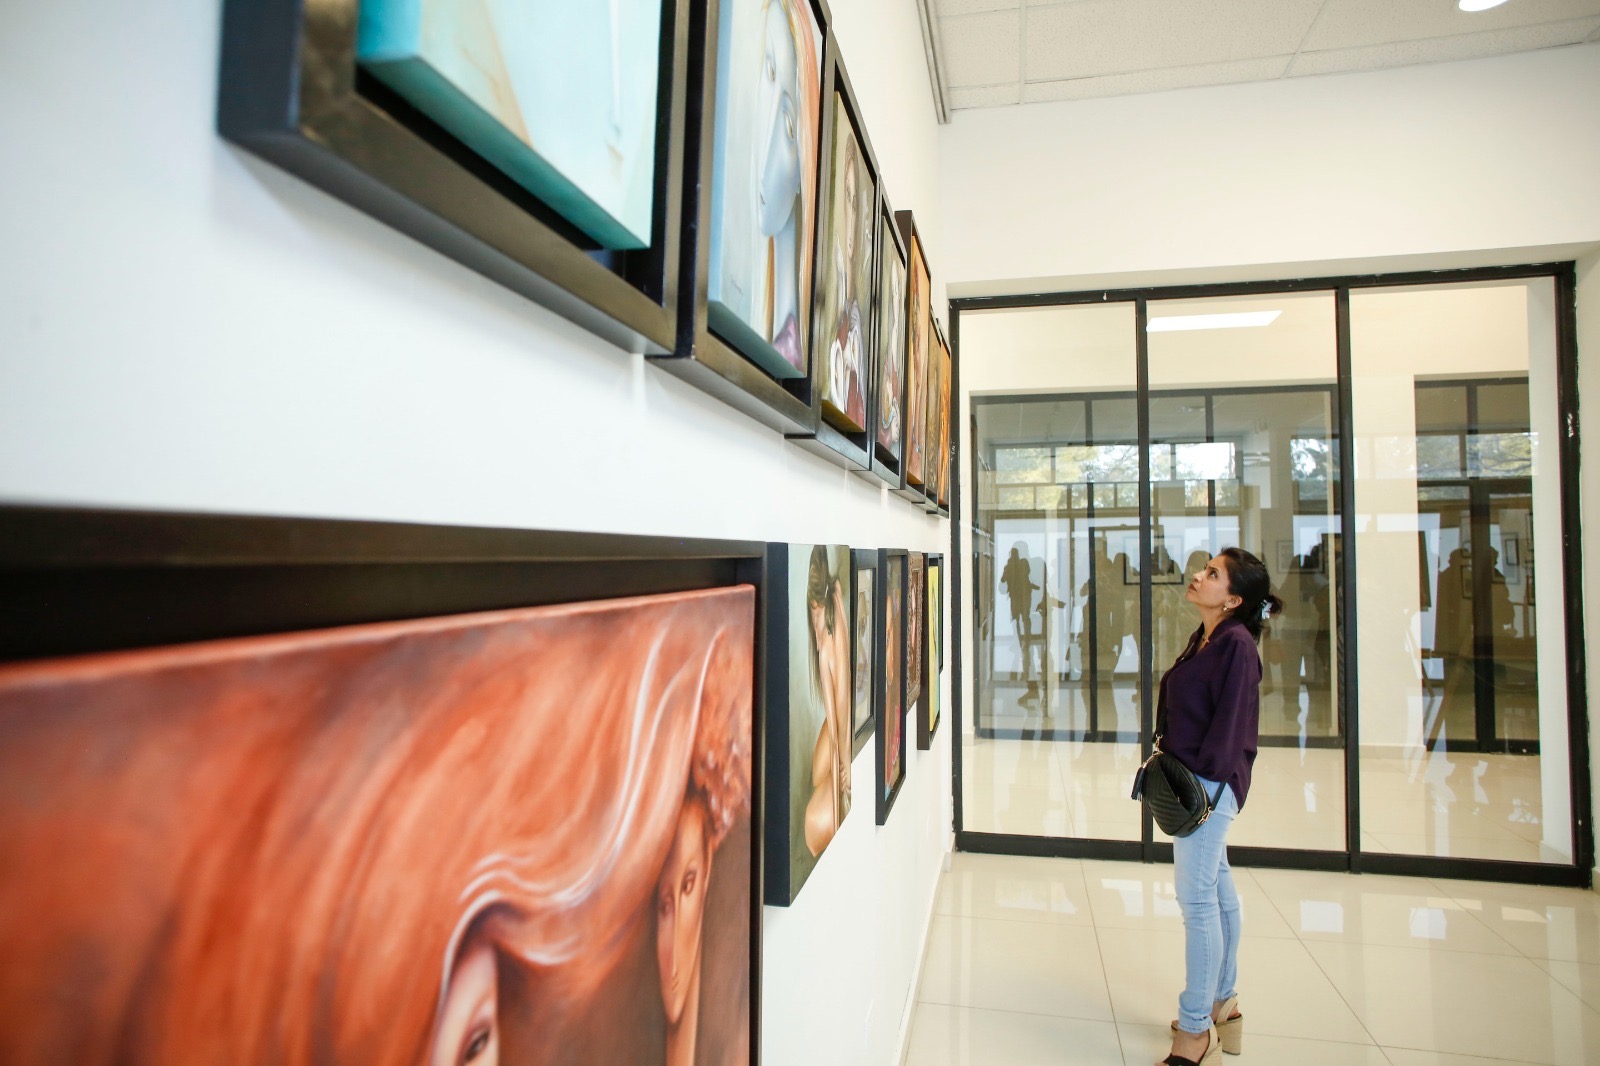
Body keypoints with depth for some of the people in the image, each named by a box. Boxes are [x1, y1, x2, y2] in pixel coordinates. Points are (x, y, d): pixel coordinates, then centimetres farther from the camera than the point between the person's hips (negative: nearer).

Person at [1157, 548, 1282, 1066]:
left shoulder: (1237, 643, -17)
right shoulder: (1203, 637, 10)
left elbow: (1230, 719, -19)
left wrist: (1201, 782, -18)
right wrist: (1171, 764, 11)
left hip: (1208, 783, -10)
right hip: (1192, 779, 10)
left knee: (1197, 898, -3)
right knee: (1217, 887, 19)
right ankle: (1223, 1004, 34)